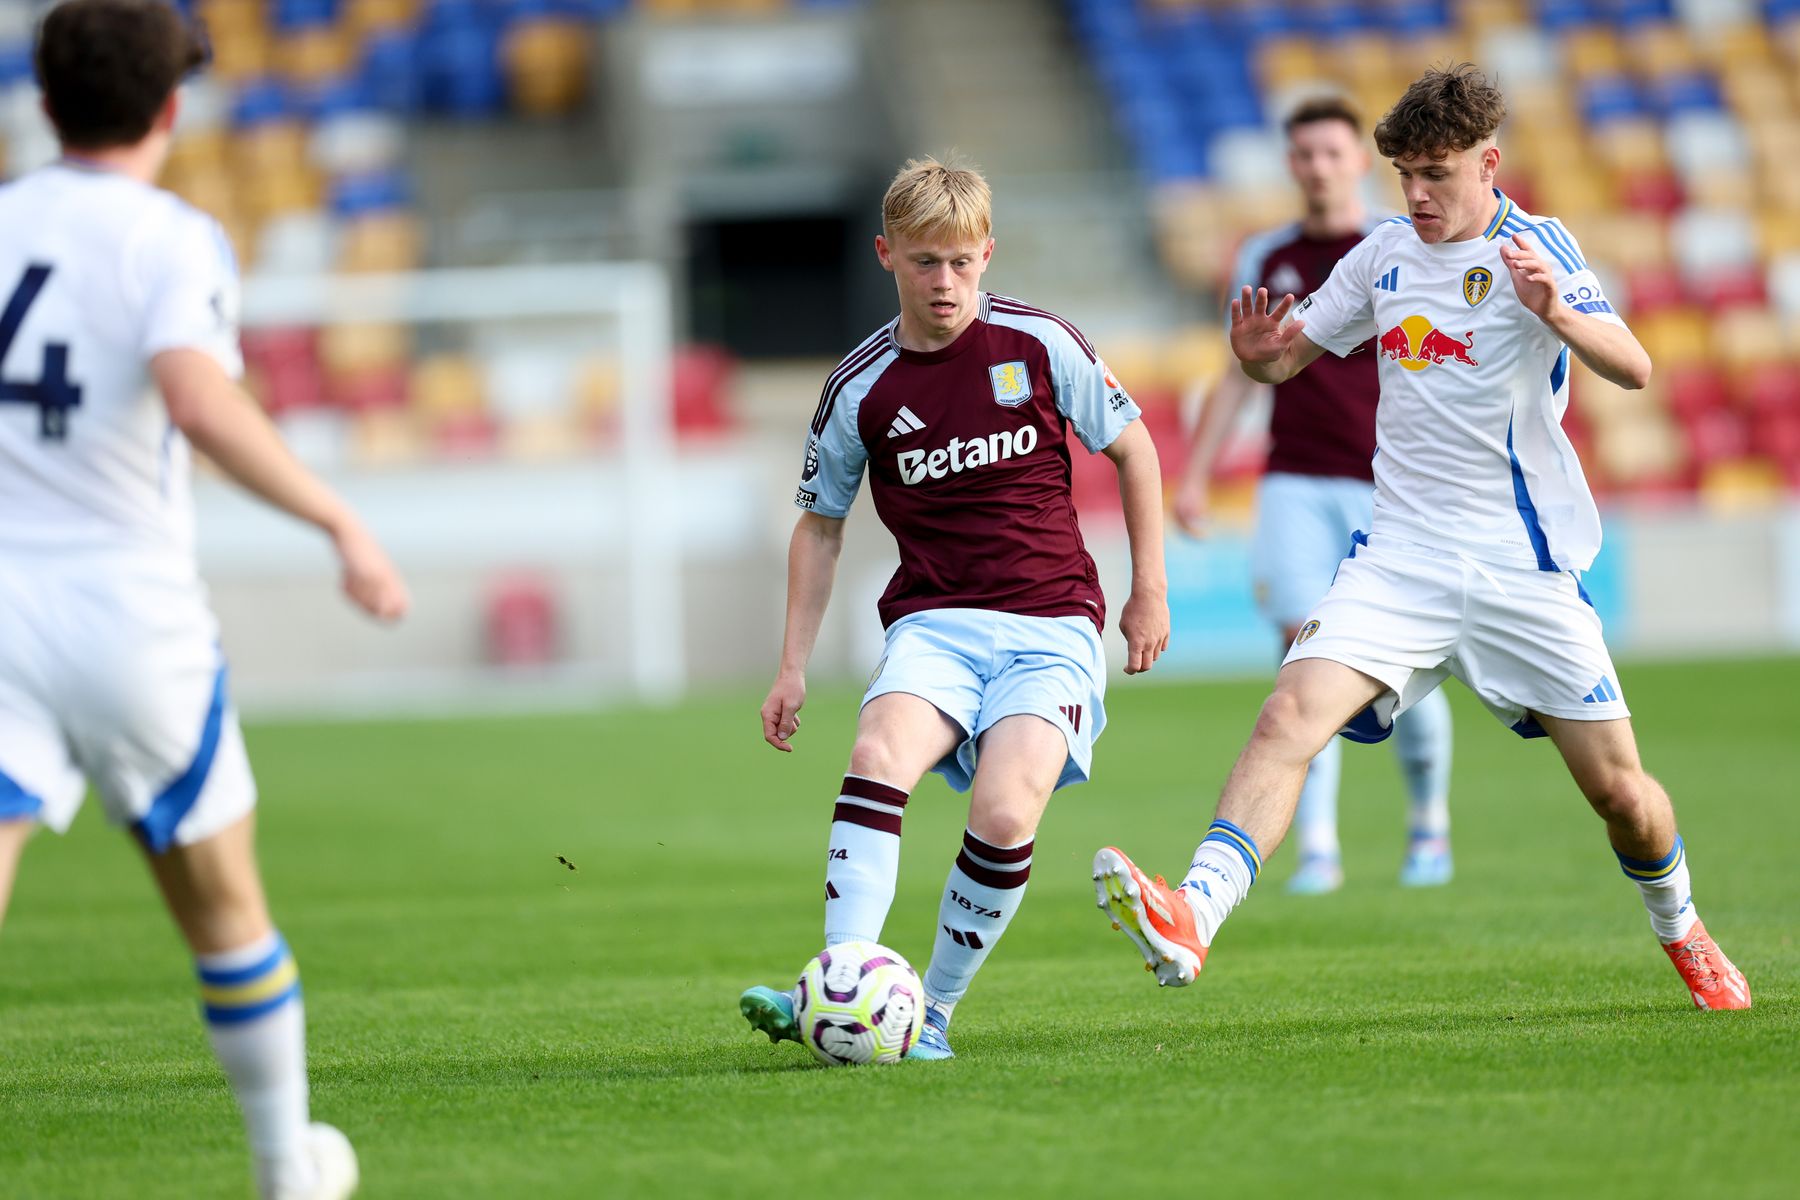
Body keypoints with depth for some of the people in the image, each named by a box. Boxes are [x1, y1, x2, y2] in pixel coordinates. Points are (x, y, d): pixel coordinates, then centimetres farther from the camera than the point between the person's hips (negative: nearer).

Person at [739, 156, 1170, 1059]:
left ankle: (931, 1011, -6)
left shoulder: (1040, 344, -1)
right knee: (878, 756, -31)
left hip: (1051, 624, -1)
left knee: (1004, 815, -24)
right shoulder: (861, 388, 2)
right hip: (933, 621, 1)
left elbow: (1131, 448, 11)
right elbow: (820, 525, 15)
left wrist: (1149, 592, 10)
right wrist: (792, 668, 11)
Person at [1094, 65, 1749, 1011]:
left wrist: (1556, 313, -39)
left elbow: (1633, 369, -19)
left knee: (1620, 792, 4)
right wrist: (1260, 353, -8)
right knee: (1290, 715, -22)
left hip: (1526, 569, -3)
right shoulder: (1384, 256, 8)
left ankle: (1681, 931, 34)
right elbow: (1288, 355, 17)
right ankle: (1189, 921, -36)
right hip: (1401, 564, 3)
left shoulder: (1534, 247, -7)